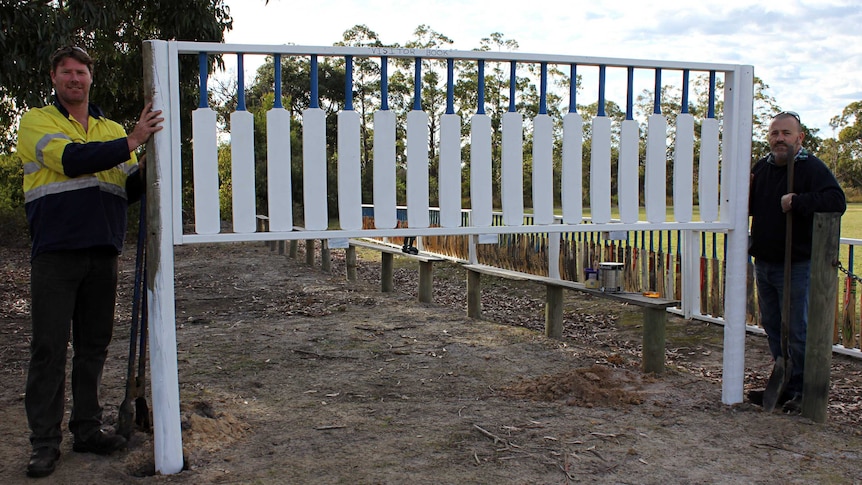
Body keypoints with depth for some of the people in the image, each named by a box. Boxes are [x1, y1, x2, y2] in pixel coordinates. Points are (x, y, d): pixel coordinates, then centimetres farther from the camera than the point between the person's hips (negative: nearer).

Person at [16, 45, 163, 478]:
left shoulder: (112, 130, 16)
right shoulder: (37, 121, 3)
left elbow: (133, 189, 12)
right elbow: (72, 160, -16)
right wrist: (131, 142, -18)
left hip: (103, 252, 4)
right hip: (55, 252, -4)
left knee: (94, 345, 10)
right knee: (50, 347, -2)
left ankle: (87, 429, 20)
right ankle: (44, 442, 7)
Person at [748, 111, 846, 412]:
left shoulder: (812, 167, -11)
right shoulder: (762, 168, 10)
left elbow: (836, 201, -26)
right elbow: (750, 209, 20)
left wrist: (796, 202, -25)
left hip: (798, 266, -7)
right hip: (764, 263, 7)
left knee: (798, 333, -1)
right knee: (773, 329, 15)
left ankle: (800, 391, 11)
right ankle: (782, 385, 27)